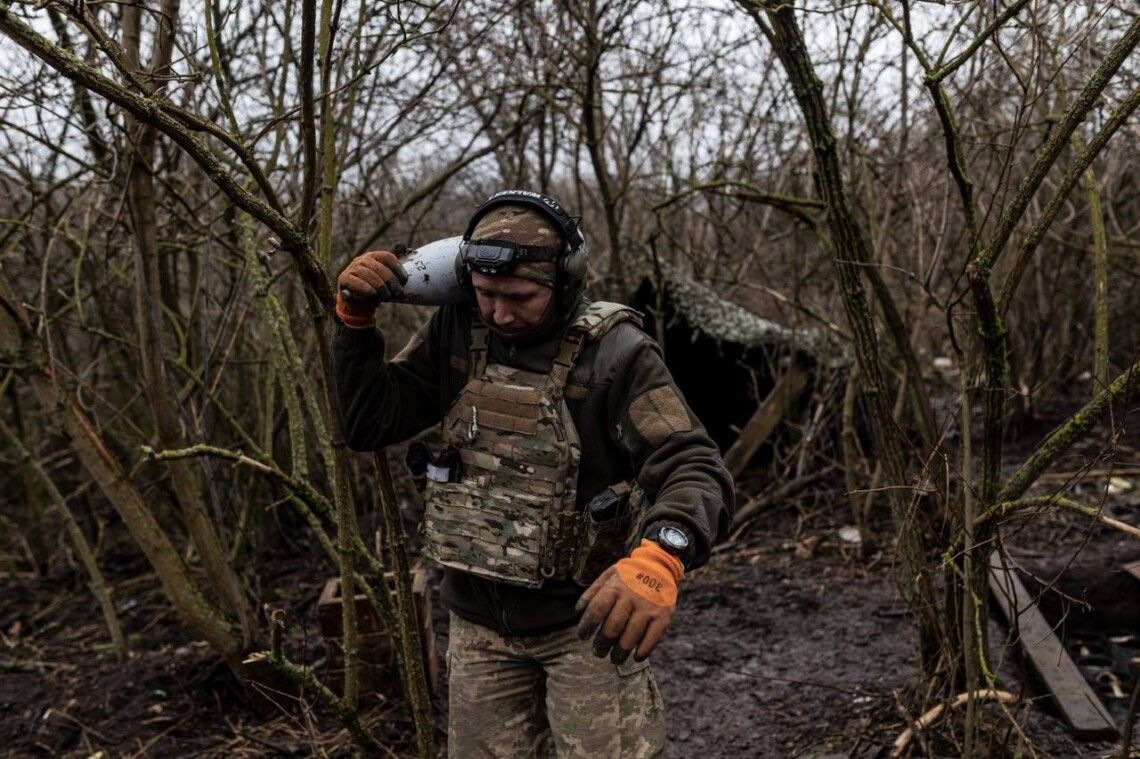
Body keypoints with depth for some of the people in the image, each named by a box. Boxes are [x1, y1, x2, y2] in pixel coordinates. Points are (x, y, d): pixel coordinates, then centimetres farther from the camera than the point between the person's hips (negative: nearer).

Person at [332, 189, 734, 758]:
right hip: (479, 617, 5)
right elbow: (369, 425, 3)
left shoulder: (614, 353, -17)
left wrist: (659, 559, -48)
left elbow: (694, 470, -26)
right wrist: (355, 320, -12)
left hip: (586, 618, -4)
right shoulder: (455, 333, -3)